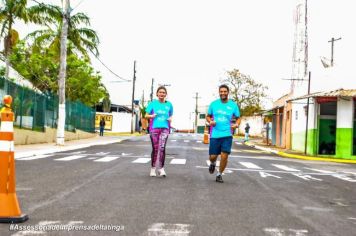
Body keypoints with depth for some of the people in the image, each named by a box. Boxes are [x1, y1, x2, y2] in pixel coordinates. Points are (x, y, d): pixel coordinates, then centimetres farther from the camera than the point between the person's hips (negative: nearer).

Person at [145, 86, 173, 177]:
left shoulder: (169, 104, 8)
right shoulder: (153, 103, 4)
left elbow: (170, 115, 20)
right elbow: (146, 115, 7)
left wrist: (170, 119, -3)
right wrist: (152, 116, -13)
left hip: (164, 128, 1)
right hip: (154, 128, 0)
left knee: (162, 148, -12)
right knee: (155, 148, 2)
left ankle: (161, 168, -5)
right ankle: (153, 168, 14)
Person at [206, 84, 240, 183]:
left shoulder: (233, 105, 1)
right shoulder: (213, 104, 3)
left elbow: (238, 118, 11)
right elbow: (208, 116, 13)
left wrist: (236, 124, -10)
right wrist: (210, 121, -9)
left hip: (227, 135, -1)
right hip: (215, 135, 1)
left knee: (224, 156, -9)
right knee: (212, 157, 3)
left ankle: (219, 174, 15)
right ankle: (213, 163, 41)